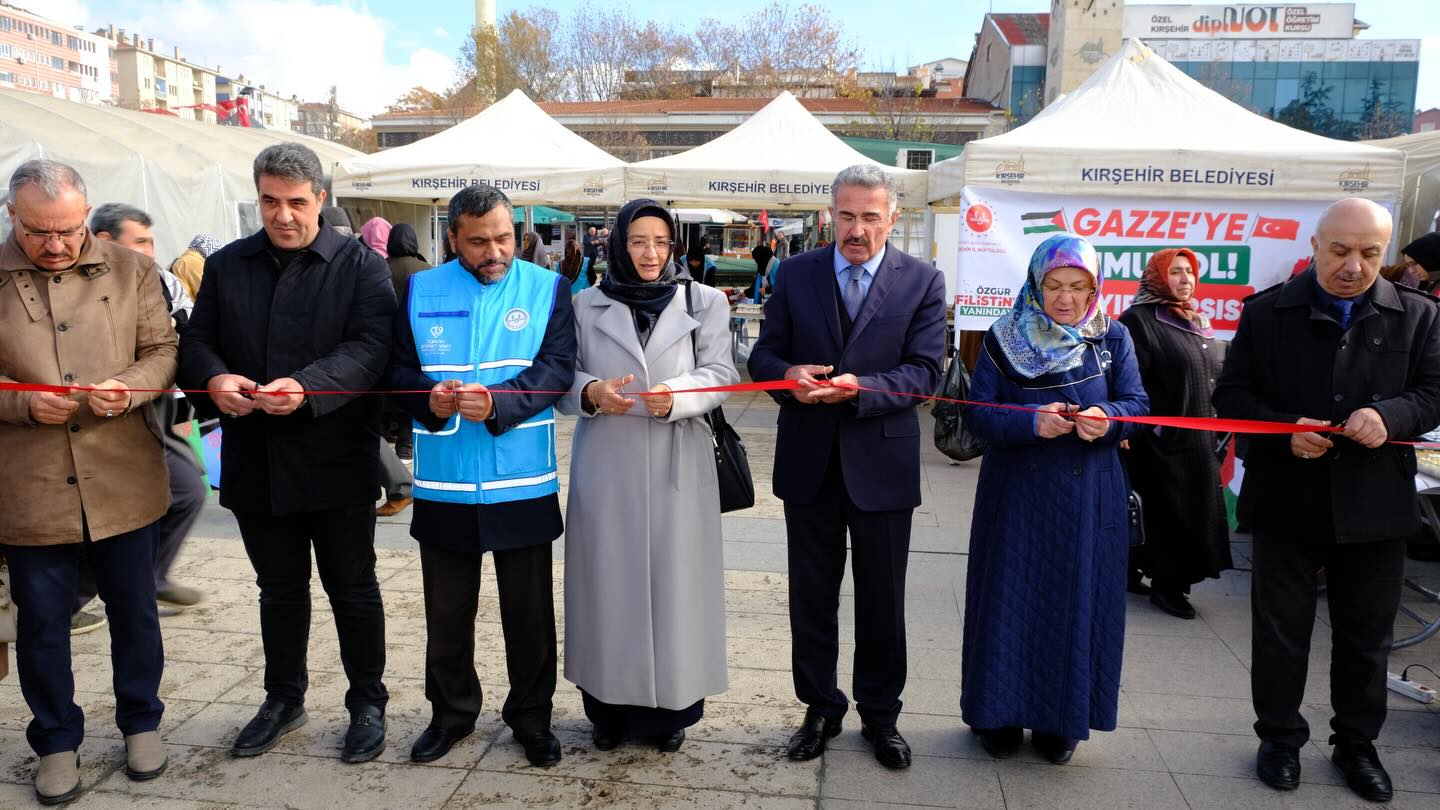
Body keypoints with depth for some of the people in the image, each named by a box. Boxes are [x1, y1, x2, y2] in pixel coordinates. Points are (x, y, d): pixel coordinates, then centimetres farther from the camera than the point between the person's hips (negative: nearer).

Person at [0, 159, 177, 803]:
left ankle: (141, 721, 33)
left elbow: (162, 350, 4)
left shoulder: (131, 270, 3)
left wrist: (128, 387, -15)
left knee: (134, 610, 13)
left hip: (122, 482, 1)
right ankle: (56, 741, 30)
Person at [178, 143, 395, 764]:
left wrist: (307, 386, -31)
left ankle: (367, 703, 25)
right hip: (255, 461, 4)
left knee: (353, 589, 8)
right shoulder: (226, 265, 10)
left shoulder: (361, 265, -3)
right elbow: (196, 343, 8)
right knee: (279, 589, 18)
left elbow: (370, 347, -14)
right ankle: (283, 699, 36)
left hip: (336, 461, -4)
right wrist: (215, 379, -15)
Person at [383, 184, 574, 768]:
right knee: (447, 611, 15)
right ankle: (451, 713, 34)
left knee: (529, 610, 10)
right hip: (443, 484, 2)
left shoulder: (547, 288, 0)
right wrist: (428, 397, -19)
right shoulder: (421, 290, 5)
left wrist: (496, 403, -26)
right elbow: (398, 368, 3)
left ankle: (531, 716, 29)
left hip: (523, 483, -1)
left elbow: (557, 368, -11)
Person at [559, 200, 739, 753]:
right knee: (609, 582, 5)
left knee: (674, 582, 3)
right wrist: (591, 392, -17)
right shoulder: (587, 306, 8)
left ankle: (672, 708, 17)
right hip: (606, 466, 1)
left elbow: (718, 373, -5)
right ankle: (610, 707, 20)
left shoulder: (705, 303, 5)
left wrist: (674, 395, -24)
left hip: (676, 467, -1)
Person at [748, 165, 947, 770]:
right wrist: (788, 375, -21)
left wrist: (859, 389, -26)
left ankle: (879, 714, 30)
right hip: (809, 462, 2)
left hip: (881, 463, -1)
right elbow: (764, 354, 2)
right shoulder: (796, 273, 3)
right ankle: (821, 707, 31)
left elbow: (924, 371, -10)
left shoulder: (922, 281, -2)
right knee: (811, 595, 13)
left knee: (882, 600, 11)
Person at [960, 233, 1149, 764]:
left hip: (1088, 498, 1)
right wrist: (1031, 423, -26)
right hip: (1016, 494, -1)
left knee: (1077, 601, 6)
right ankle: (1000, 713, 20)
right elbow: (977, 413, -8)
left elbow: (1136, 404, -2)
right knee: (1011, 597, 4)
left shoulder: (1113, 338, 4)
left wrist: (1109, 418, -25)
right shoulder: (1003, 339, -1)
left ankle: (1062, 719, 22)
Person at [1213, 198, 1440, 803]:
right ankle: (1279, 737, 30)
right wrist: (1285, 431, -18)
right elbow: (1231, 394, -1)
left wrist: (1391, 415, -20)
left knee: (1366, 637, 15)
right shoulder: (1267, 311, -2)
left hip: (1376, 506, 2)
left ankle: (1356, 744, 35)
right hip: (1287, 503, -1)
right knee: (1280, 632, 11)